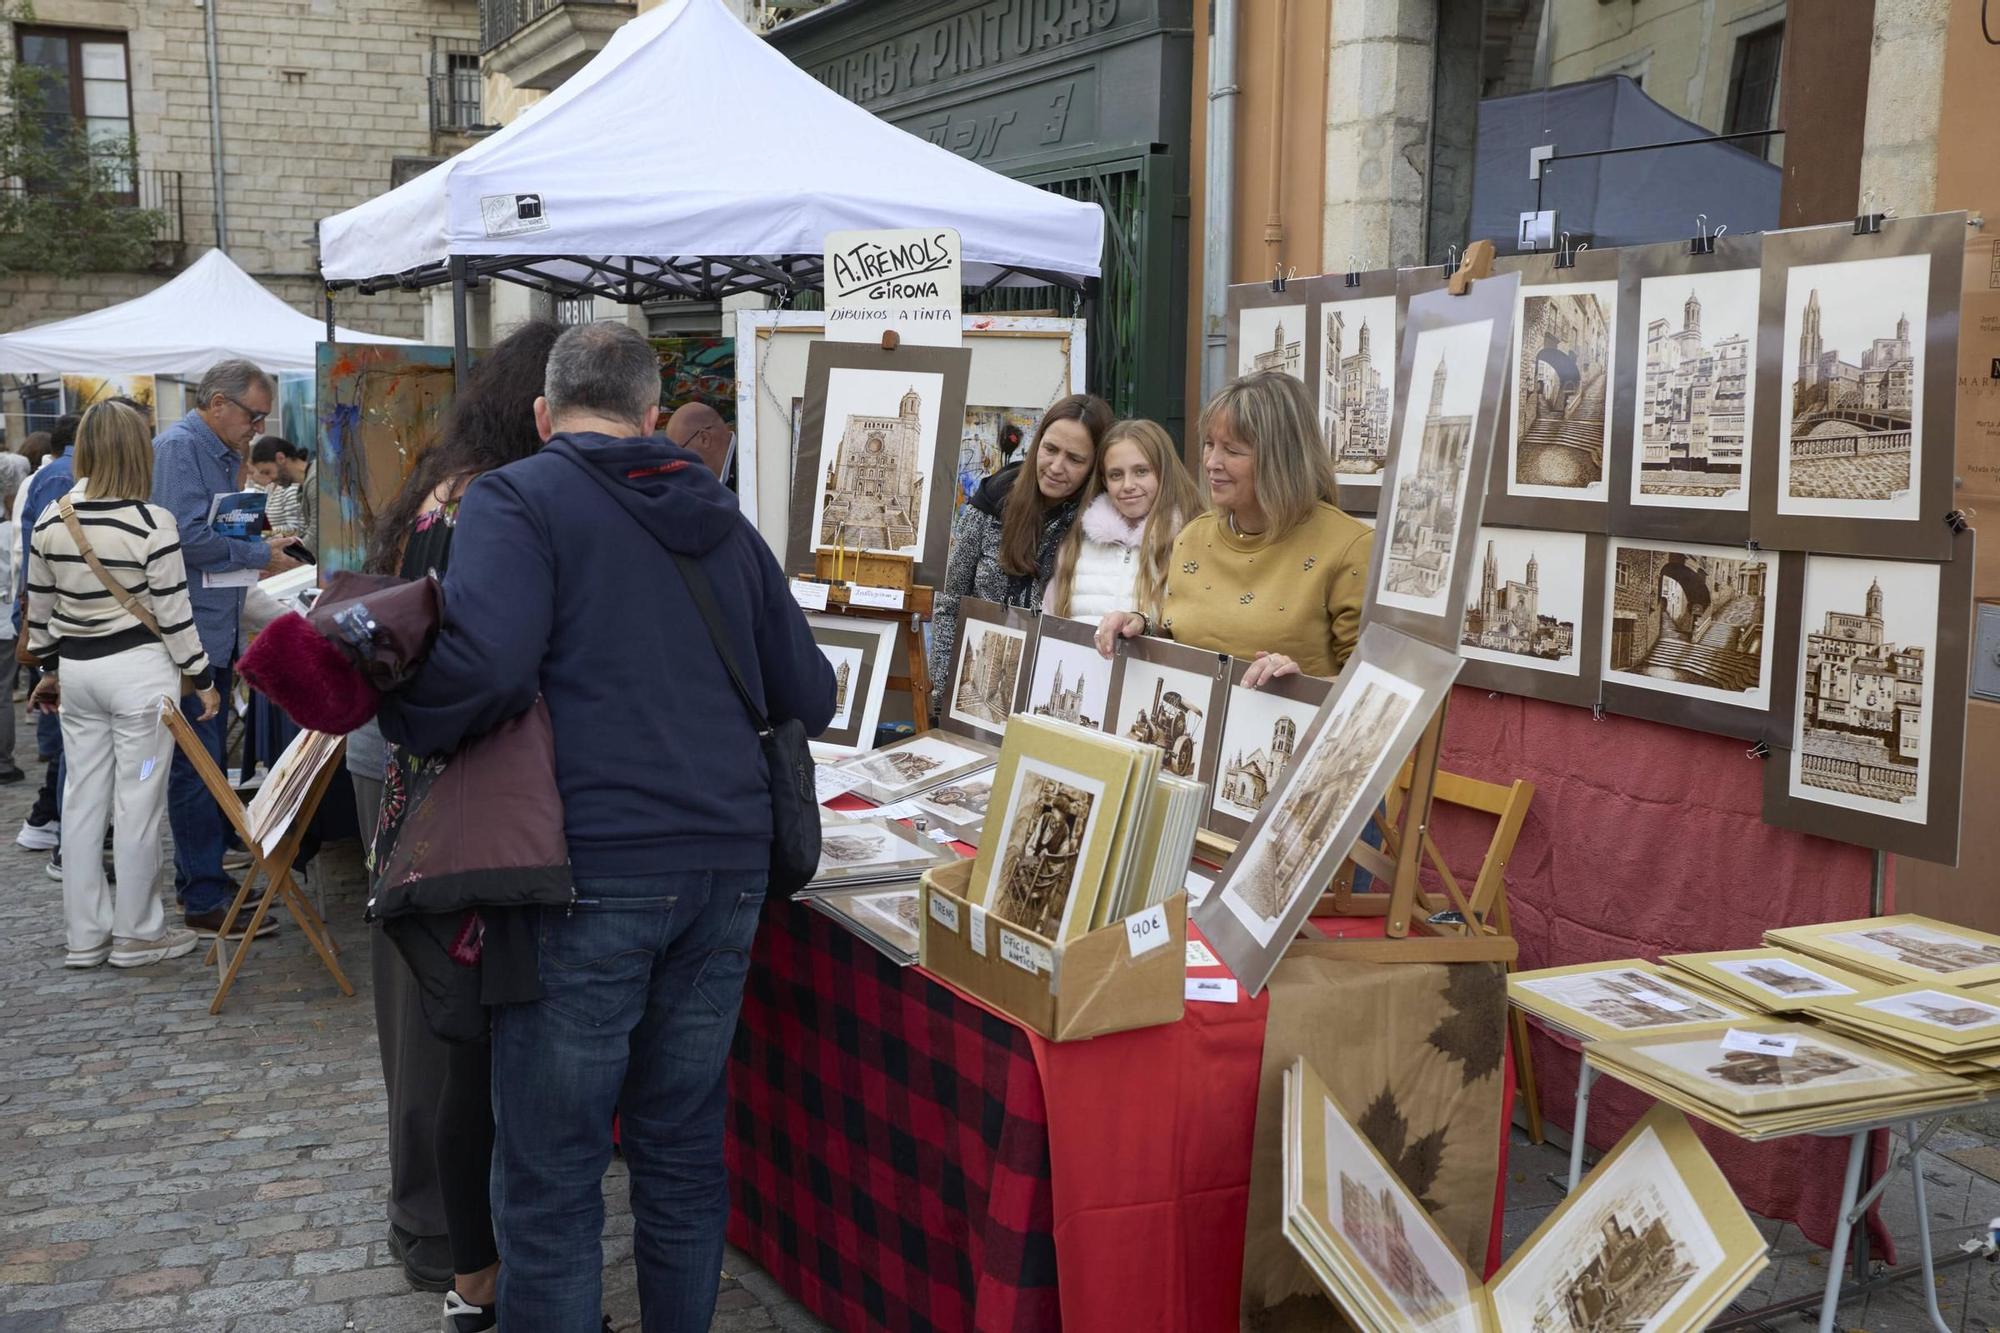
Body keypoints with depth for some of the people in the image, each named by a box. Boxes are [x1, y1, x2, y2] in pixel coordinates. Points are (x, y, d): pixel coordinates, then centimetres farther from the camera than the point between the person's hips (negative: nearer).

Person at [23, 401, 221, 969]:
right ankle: (137, 934, 12)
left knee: (83, 800, 11)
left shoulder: (49, 522, 2)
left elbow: (40, 609, 10)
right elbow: (173, 613, -12)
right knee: (136, 803, 2)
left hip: (77, 669, 6)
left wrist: (49, 669, 23)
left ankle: (86, 935, 19)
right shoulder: (152, 523, -15)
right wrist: (204, 679, -2)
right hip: (139, 670, -5)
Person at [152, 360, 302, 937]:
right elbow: (188, 537, -23)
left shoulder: (223, 455, 18)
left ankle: (199, 876, 26)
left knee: (206, 762, 16)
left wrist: (263, 547, 9)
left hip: (217, 630, 10)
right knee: (197, 765, -7)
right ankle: (205, 901, -3)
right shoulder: (179, 447, -13)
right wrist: (260, 554, -12)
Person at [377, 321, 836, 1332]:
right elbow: (808, 697, 16)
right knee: (685, 1147, 17)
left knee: (548, 1173, 5)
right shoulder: (722, 522, 15)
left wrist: (400, 723, -2)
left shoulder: (516, 500, -2)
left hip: (593, 868, -5)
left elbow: (487, 662, -20)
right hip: (728, 867, 6)